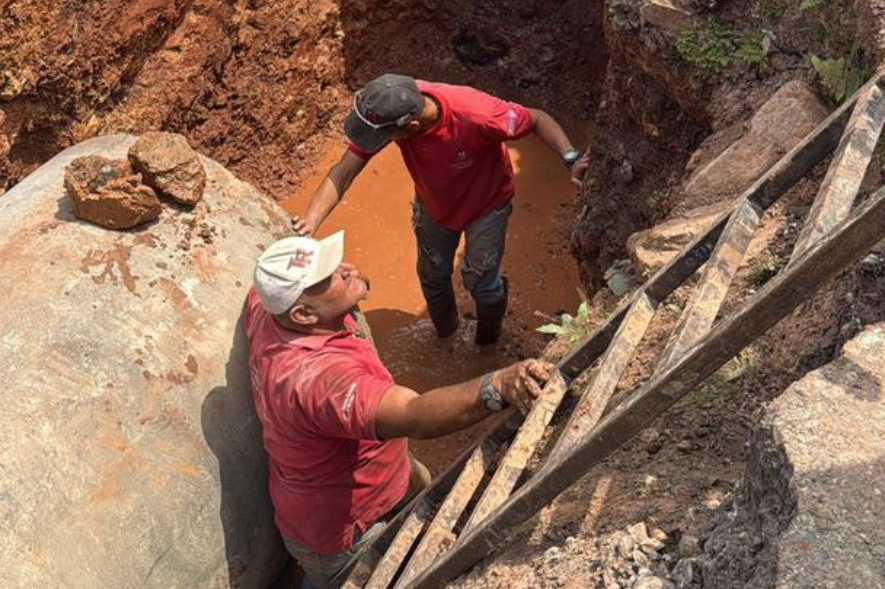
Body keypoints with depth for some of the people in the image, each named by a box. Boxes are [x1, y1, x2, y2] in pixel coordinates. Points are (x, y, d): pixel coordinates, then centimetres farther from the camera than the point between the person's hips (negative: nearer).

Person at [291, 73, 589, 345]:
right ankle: (445, 333, 54)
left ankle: (488, 340, 41)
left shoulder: (476, 114, -44)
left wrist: (572, 157, -44)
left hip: (486, 205, -4)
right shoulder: (385, 111, -34)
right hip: (433, 204, 4)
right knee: (433, 275, 20)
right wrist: (309, 222, -45)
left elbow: (538, 119, -28)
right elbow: (344, 171, -31)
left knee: (480, 281, 5)